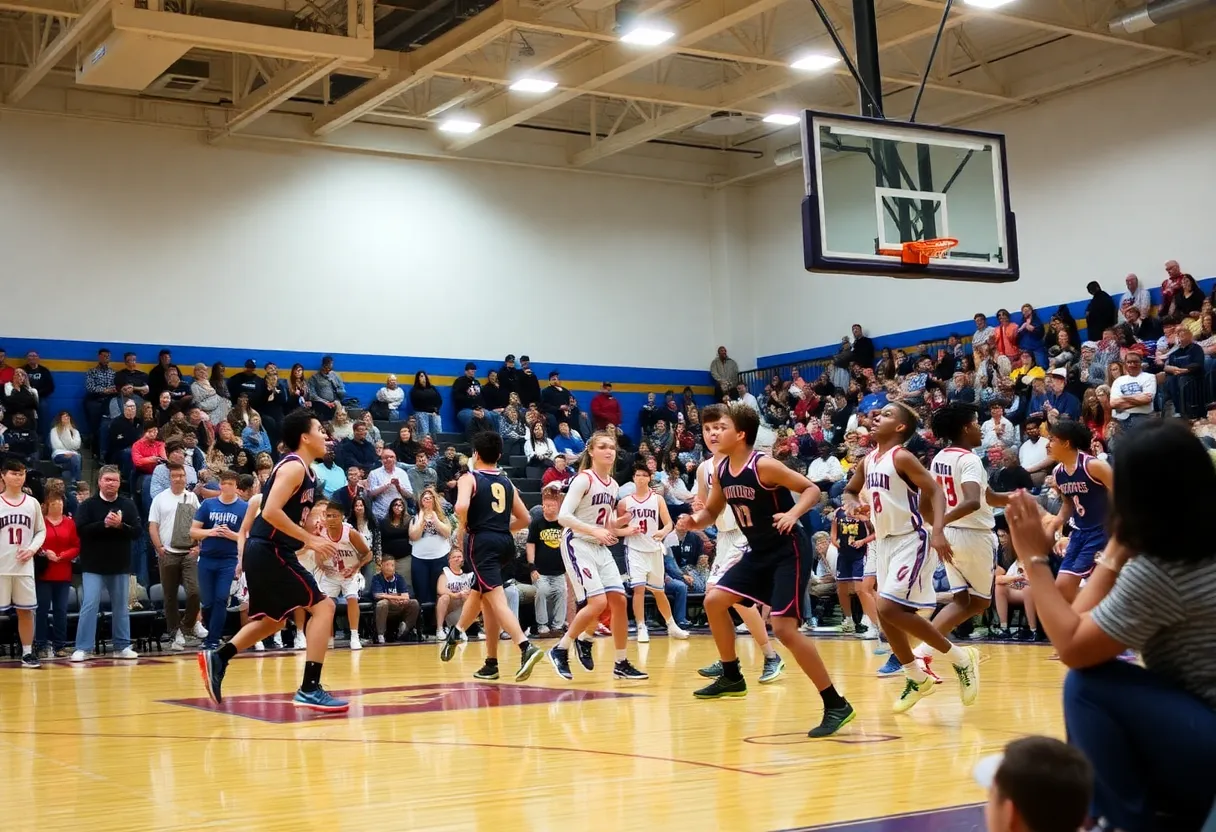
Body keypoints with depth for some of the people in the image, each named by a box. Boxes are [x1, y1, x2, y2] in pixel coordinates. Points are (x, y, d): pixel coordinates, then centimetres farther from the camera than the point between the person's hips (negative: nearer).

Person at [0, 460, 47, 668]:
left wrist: (32, 550, -4)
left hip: (24, 566, 2)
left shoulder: (32, 503, 8)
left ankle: (27, 652, 15)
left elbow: (41, 531, 12)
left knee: (26, 610, 7)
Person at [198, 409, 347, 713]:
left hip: (266, 552, 10)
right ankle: (309, 689, -10)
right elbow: (271, 512, -25)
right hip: (270, 552, -10)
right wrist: (309, 540, -21)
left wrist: (312, 538, 11)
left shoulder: (302, 469, 15)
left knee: (273, 620, 23)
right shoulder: (294, 466, -14)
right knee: (322, 606, -9)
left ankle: (218, 658, 22)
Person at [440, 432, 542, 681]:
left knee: (497, 600, -15)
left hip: (482, 541, -7)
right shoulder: (506, 482, 18)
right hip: (504, 542, 7)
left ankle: (526, 648, -32)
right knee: (479, 592, 24)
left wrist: (464, 527, -1)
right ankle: (455, 634, 37)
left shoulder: (469, 478, 1)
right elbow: (525, 519, 18)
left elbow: (461, 507, -19)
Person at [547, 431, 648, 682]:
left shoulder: (613, 485, 11)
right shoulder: (583, 479, -11)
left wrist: (619, 530, 1)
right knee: (598, 602, -18)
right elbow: (563, 516, -20)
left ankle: (621, 663, 12)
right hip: (578, 545, -7)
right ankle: (560, 650, -2)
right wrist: (595, 531, -27)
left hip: (600, 548, 8)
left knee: (619, 600, 0)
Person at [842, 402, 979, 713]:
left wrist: (938, 530, -33)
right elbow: (849, 491, 24)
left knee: (890, 608, -18)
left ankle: (960, 657, -5)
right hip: (885, 542, 9)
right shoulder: (867, 461, 9)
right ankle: (917, 678, 27)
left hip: (911, 541, -9)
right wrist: (854, 505, 0)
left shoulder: (902, 457, -14)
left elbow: (936, 492, -19)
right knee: (885, 612, 10)